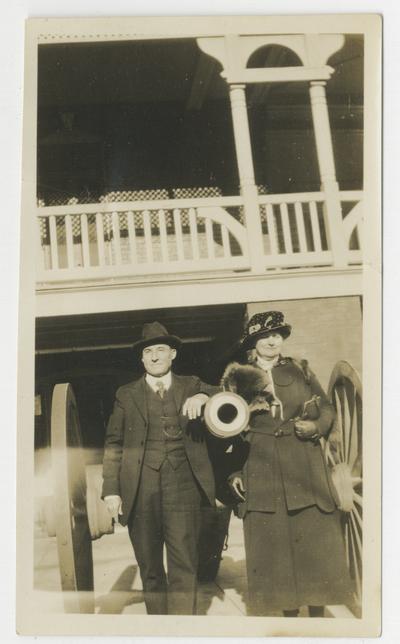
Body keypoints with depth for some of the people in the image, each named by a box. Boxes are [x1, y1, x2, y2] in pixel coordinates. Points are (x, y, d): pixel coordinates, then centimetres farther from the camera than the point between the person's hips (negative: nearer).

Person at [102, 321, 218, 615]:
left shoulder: (191, 386, 12)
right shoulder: (127, 394, 11)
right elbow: (113, 444, 8)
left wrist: (203, 396, -21)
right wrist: (111, 489, -2)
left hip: (182, 486, -1)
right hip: (140, 489, 1)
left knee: (184, 566, -6)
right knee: (149, 568, 9)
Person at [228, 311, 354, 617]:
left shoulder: (300, 369, 10)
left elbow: (327, 408, 12)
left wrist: (316, 426, -8)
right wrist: (234, 471, 0)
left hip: (306, 472, 1)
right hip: (262, 475, -1)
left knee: (315, 542, 0)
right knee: (275, 547, 1)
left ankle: (318, 615, 14)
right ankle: (289, 613, 15)